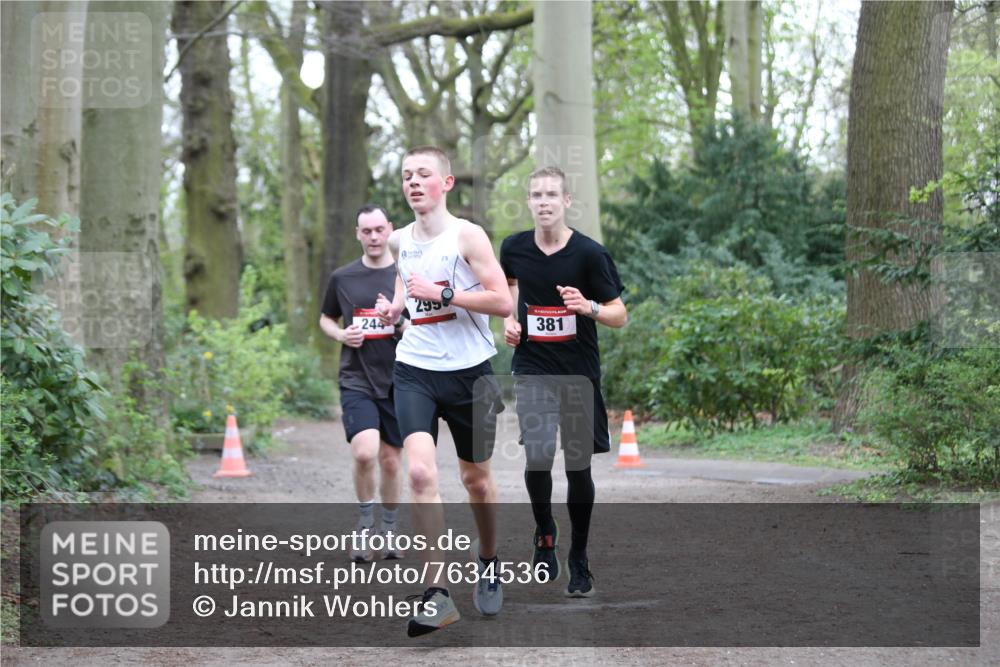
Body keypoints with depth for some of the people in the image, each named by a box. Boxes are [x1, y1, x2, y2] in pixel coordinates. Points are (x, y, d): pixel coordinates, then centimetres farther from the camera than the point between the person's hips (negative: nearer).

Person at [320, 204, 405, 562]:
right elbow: (326, 319, 18)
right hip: (356, 381, -1)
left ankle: (388, 530, 29)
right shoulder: (342, 278, 4)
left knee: (391, 460, 9)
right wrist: (341, 334, -4)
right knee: (364, 453, -20)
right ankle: (365, 523, 3)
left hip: (398, 382, 1)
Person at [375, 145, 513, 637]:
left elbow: (504, 303, -16)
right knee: (420, 472, -18)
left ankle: (487, 558, 44)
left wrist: (442, 292, -21)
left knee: (476, 478, 14)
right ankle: (437, 595, -19)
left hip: (469, 372, -2)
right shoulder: (399, 241, 5)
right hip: (414, 371, 2)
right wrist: (396, 304, 4)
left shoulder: (467, 236, -9)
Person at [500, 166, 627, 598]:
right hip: (532, 369, 1)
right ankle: (544, 532, 11)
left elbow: (620, 316, -5)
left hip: (579, 372, -1)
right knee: (538, 456, -17)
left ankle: (579, 561, 19)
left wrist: (589, 306, -24)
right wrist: (509, 318, 7)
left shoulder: (589, 253, -9)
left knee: (578, 467, 3)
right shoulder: (514, 248, -1)